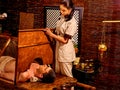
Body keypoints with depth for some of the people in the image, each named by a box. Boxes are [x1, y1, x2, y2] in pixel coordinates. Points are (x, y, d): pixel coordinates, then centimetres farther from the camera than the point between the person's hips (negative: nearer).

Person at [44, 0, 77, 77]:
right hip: (58, 47, 8)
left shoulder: (72, 23, -20)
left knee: (66, 75, 5)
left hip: (65, 50, -8)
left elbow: (65, 40, -20)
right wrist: (51, 31, 0)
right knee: (58, 73, 17)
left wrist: (51, 34, -17)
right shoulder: (62, 17, 4)